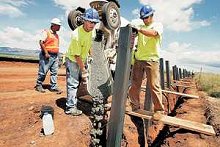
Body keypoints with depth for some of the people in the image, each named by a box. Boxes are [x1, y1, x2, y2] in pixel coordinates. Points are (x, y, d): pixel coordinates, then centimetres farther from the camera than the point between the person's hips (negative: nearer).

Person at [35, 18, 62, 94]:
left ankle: (53, 87, 10)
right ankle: (38, 85, 14)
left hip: (55, 56, 7)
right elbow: (41, 42, -12)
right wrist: (46, 53, -18)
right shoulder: (46, 32, -3)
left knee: (54, 72, 5)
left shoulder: (56, 35, 19)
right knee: (43, 71, -1)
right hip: (47, 55, -7)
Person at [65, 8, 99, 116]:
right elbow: (77, 55, -27)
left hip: (82, 60, 8)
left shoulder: (90, 30, -5)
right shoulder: (76, 35, -30)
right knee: (73, 83, -5)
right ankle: (70, 107, 8)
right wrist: (83, 70, -23)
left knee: (84, 80, 14)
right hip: (73, 60, -8)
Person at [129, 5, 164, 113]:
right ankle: (135, 107, 20)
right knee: (134, 85, 6)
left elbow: (153, 33, -18)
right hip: (138, 59, 5)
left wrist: (138, 28, -25)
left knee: (154, 85, -5)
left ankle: (159, 109, 8)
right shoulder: (141, 27, 19)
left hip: (151, 59, -5)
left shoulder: (158, 25, 5)